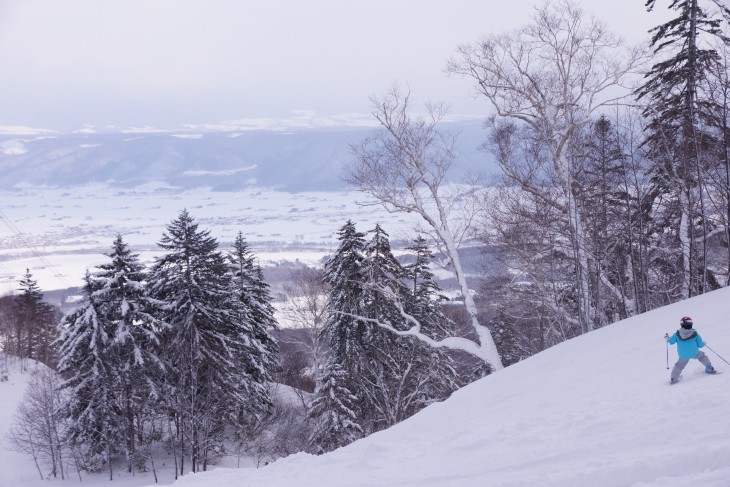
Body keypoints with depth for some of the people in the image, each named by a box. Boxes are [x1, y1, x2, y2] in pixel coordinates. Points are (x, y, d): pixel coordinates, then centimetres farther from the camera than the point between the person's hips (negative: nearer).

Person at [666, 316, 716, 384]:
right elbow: (700, 345, -1)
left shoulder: (677, 334, -6)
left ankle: (673, 379, 18)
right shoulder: (695, 334, -7)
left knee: (679, 365, 19)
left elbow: (671, 341, 4)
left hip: (683, 356, 1)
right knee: (702, 355, 26)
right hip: (694, 354, -1)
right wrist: (704, 343, 21)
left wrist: (667, 338, 25)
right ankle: (710, 369, 30)